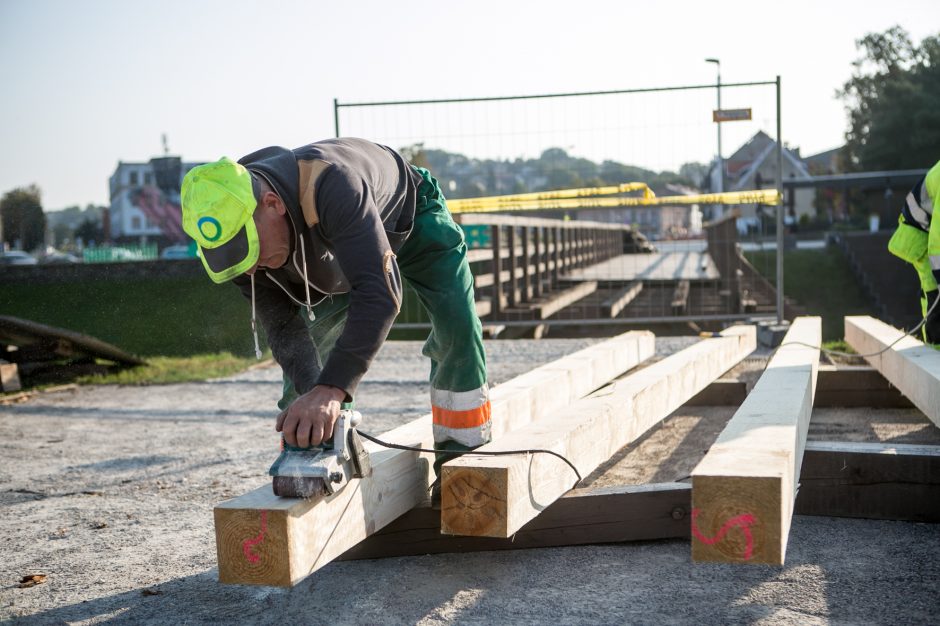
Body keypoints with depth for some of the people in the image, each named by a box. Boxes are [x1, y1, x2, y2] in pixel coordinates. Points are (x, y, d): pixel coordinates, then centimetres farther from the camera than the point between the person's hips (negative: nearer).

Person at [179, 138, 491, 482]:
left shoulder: (329, 184, -50)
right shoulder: (232, 232, -30)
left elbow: (379, 291, -59)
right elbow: (282, 325, -25)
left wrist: (331, 390, -67)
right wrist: (313, 391, -44)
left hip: (407, 212, -4)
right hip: (331, 244, 5)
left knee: (457, 324, -19)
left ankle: (460, 453, -3)